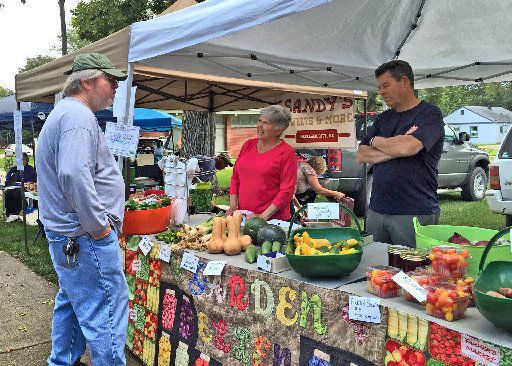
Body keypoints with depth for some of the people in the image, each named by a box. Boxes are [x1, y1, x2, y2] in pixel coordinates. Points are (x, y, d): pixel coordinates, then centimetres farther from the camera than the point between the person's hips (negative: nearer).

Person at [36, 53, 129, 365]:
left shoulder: (64, 113, 19)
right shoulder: (78, 116, -16)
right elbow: (74, 175, -30)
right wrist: (99, 225, -21)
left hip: (64, 235, 11)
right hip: (86, 237, -11)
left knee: (71, 303, 22)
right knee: (106, 313, -4)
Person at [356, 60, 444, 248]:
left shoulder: (429, 114, -3)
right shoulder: (383, 118, 17)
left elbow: (407, 148, -21)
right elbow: (361, 155, 7)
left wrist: (377, 141, -1)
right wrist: (395, 148, -8)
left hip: (414, 213, -6)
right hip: (377, 210, 6)